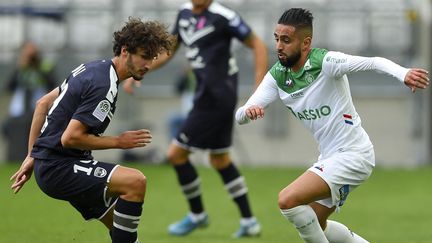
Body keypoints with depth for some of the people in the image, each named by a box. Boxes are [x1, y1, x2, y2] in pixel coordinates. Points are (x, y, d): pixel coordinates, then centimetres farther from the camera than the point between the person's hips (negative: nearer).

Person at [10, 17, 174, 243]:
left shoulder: (93, 68, 10)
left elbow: (43, 103, 17)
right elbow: (70, 137, -23)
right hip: (58, 167, -10)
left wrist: (32, 157, 18)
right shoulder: (103, 86, -20)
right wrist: (118, 141, -12)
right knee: (135, 181, -25)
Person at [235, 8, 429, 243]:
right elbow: (239, 116, -2)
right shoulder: (277, 76, 0)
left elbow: (375, 62, -32)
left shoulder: (325, 62, -20)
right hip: (329, 157, 9)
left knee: (288, 200, -21)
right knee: (315, 224, 20)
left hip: (353, 154, -9)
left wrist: (403, 73, -52)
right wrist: (248, 111, -27)